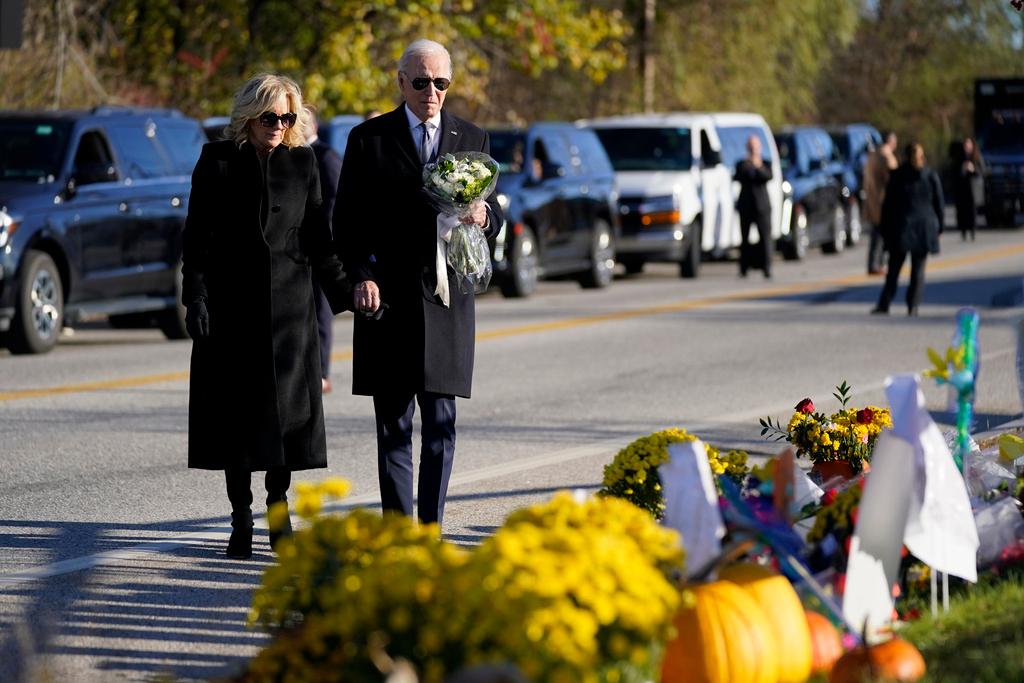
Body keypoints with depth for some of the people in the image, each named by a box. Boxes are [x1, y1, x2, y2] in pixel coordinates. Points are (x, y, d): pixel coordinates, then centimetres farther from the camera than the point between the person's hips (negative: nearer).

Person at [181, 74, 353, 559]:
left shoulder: (302, 163, 7)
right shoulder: (217, 161, 2)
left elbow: (316, 236, 10)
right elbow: (196, 237, 1)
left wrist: (342, 291, 0)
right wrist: (196, 297, -8)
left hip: (288, 301, 2)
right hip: (231, 303, -1)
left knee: (286, 406, 1)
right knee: (236, 410, 0)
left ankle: (279, 509, 15)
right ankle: (241, 519, 6)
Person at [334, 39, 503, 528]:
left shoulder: (472, 140, 11)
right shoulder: (368, 139, 5)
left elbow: (495, 216, 11)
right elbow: (346, 220, 4)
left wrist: (484, 215, -13)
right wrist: (361, 277, -9)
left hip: (445, 297, 1)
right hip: (387, 298, -1)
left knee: (441, 424, 0)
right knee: (393, 423, 1)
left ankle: (431, 528, 4)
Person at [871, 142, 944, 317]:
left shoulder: (897, 175, -2)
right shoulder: (931, 176, -1)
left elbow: (888, 204, 0)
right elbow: (939, 204, 3)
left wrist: (885, 228, 6)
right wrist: (939, 227, 12)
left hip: (901, 226, 0)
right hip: (925, 228, 1)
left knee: (894, 268, 5)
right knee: (918, 269, 5)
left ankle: (884, 304, 0)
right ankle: (913, 306, 0)